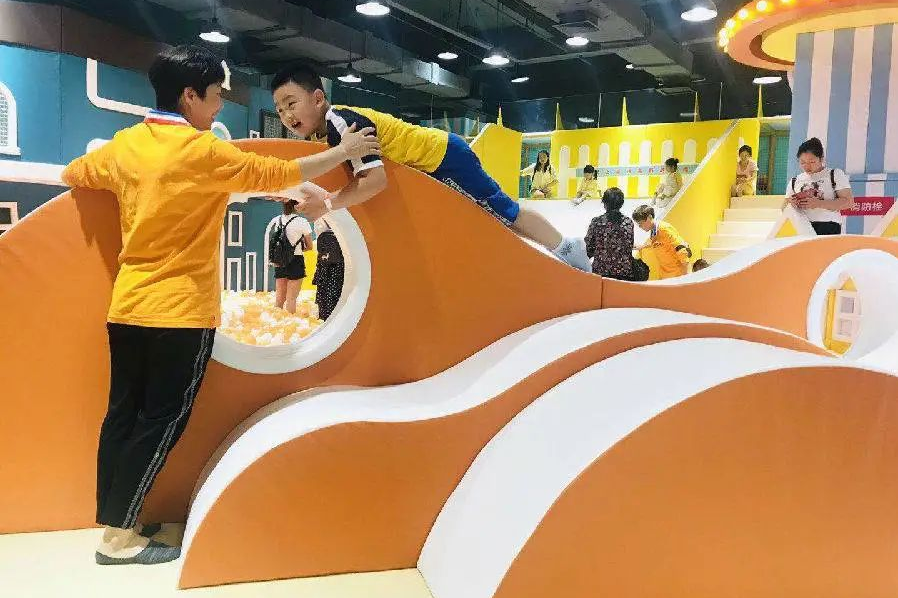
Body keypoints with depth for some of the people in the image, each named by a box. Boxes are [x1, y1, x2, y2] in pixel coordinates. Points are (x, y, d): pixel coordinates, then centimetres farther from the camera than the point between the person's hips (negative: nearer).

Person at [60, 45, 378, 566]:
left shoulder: (125, 144, 7)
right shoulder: (203, 151, -13)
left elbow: (72, 175, 23)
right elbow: (280, 175, -10)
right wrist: (344, 152, 1)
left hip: (127, 305, 7)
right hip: (182, 311, -7)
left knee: (123, 414, 13)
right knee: (162, 421, 3)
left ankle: (111, 520, 24)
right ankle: (119, 534, 10)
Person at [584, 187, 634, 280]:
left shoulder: (596, 222, -6)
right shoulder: (628, 223, -3)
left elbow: (588, 248, -1)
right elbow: (629, 249, 1)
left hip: (600, 270, 0)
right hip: (624, 272, 0)